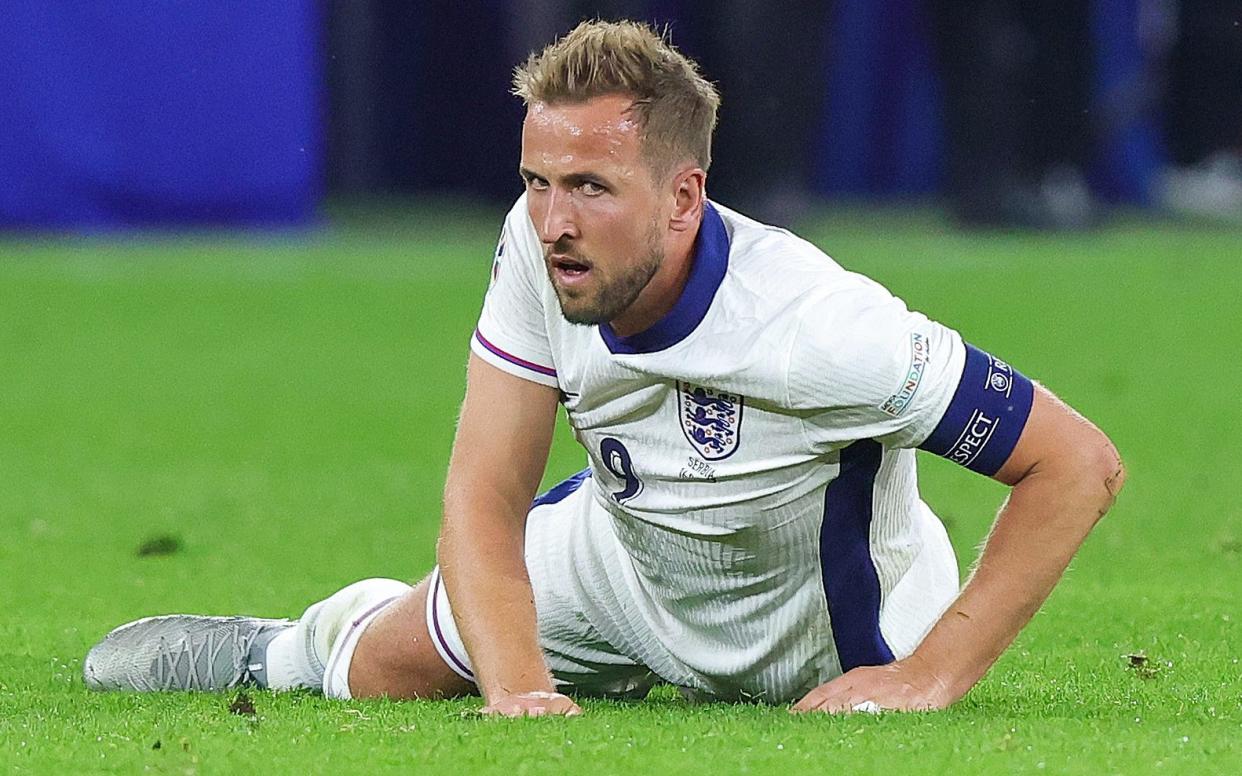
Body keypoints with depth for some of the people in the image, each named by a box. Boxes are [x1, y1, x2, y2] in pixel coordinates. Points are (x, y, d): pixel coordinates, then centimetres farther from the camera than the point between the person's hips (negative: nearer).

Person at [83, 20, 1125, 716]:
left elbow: (1082, 464, -37)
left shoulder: (814, 326, -43)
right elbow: (483, 494, -24)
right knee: (382, 671, 9)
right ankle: (293, 653, 46)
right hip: (625, 554, 4)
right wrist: (515, 684, -42)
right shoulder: (539, 244, -26)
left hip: (823, 656, -4)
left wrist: (930, 679, -38)